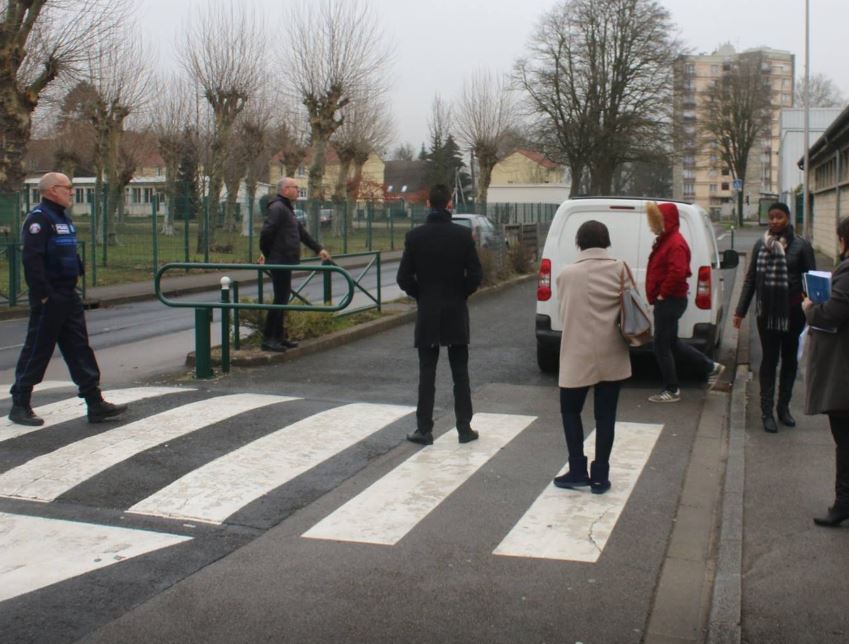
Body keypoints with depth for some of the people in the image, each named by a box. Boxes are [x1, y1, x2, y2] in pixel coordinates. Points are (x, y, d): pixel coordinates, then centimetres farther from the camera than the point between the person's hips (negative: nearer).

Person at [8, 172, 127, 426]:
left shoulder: (63, 219, 16)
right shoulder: (38, 218, -14)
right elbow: (32, 260, -21)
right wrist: (42, 296, -23)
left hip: (68, 296, 9)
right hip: (49, 298, -9)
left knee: (79, 349, 8)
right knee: (37, 351, -1)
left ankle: (95, 404, 11)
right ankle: (20, 405, 11)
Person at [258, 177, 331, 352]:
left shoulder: (287, 209, 20)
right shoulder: (277, 208, -14)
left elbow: (302, 232, 24)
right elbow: (266, 232, -22)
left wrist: (318, 249, 23)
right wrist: (266, 254, -10)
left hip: (285, 262, 10)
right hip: (280, 261, -10)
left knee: (283, 299, 13)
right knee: (280, 299, -8)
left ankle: (279, 337, 19)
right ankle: (268, 339, -3)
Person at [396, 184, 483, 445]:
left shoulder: (415, 236, -6)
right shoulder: (463, 235, -6)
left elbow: (404, 278, -6)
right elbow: (475, 275, -7)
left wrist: (421, 296, 10)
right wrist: (460, 294, 10)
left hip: (427, 314, 0)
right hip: (456, 314, 0)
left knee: (427, 373, 5)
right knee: (460, 374, 8)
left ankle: (424, 429, 7)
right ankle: (464, 428, 12)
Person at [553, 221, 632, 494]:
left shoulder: (567, 274, -8)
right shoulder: (620, 269, -2)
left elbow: (563, 310, -1)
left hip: (578, 354, -2)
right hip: (612, 355, 2)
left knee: (570, 410, 15)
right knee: (605, 416, 10)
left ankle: (578, 472, 12)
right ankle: (600, 476, 12)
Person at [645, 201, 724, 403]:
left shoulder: (675, 243, -18)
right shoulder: (665, 240, 14)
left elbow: (677, 273, -29)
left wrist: (662, 294, -19)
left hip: (669, 301, -10)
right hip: (667, 301, 10)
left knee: (661, 345, -3)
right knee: (670, 342, 18)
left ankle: (672, 391, 8)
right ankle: (711, 367, 25)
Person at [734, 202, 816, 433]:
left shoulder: (801, 246, -3)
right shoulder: (761, 245, 3)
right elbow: (750, 279, 8)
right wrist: (740, 311, 6)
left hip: (793, 312, 0)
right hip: (767, 312, 0)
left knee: (789, 359, 12)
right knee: (769, 359, 2)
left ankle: (783, 407, 26)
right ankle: (767, 411, 6)